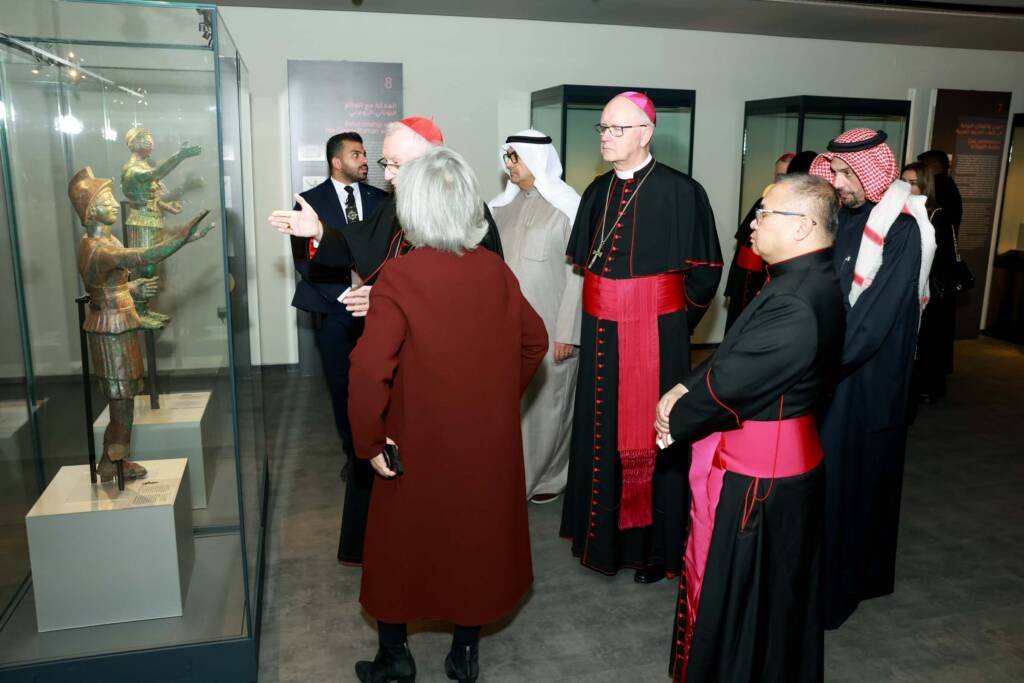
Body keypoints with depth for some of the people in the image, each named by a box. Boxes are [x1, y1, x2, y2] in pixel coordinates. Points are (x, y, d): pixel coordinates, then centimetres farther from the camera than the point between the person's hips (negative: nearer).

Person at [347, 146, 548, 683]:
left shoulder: (399, 276, -20)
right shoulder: (496, 270, -6)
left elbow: (369, 370, -27)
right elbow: (534, 342, 5)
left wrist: (369, 442, -13)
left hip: (419, 444, -3)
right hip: (488, 442, 4)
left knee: (404, 542, 17)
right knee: (477, 536, 20)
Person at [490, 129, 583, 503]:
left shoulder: (567, 205, -8)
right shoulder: (505, 204, 8)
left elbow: (577, 273, -10)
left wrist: (567, 331, -14)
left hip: (549, 326, -5)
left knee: (546, 401, 5)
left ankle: (549, 475, 24)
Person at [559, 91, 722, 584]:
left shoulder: (681, 191, -11)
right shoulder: (598, 191, 7)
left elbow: (705, 270, -7)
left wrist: (671, 320, 0)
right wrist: (607, 305, 10)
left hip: (656, 336, -5)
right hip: (601, 335, 6)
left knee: (650, 436, 4)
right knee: (601, 431, 13)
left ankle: (655, 545, 22)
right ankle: (602, 533, 30)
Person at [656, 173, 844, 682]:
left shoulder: (795, 305, -29)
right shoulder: (809, 279, 3)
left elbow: (730, 384, -25)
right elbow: (735, 354, 8)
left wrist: (673, 421, -8)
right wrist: (683, 389, -2)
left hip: (756, 473, -10)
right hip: (782, 459, 10)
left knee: (732, 589, 10)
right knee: (773, 588, 26)